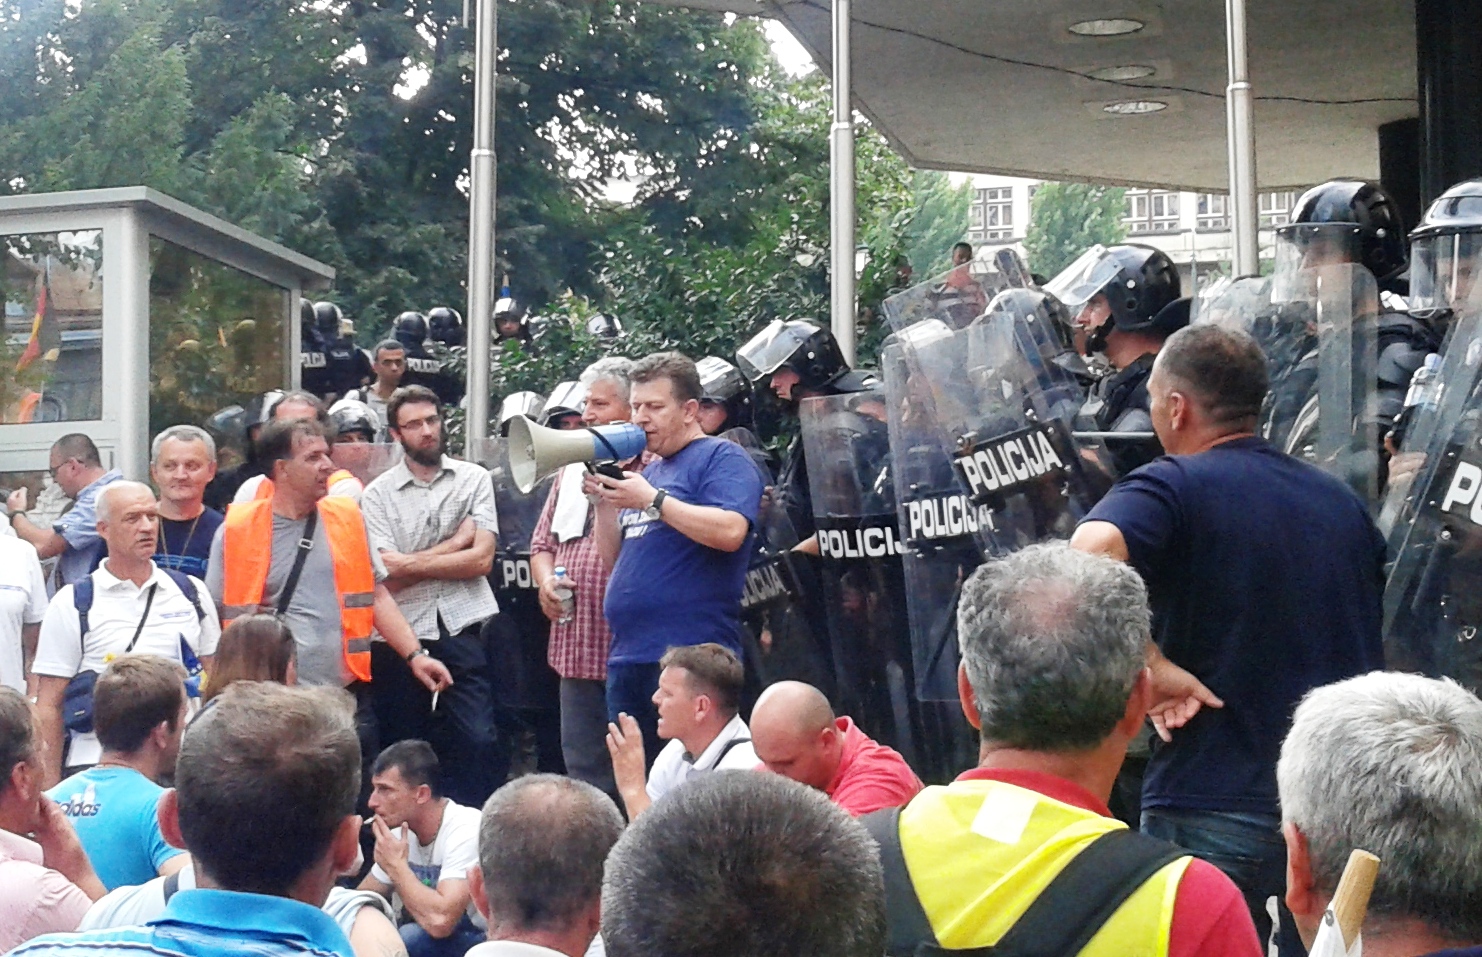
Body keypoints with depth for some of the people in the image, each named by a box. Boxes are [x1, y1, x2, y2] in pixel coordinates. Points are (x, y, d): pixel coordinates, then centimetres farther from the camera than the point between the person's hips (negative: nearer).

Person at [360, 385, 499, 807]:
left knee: (476, 740, -8)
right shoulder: (377, 495, 5)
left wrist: (412, 563, -6)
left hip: (460, 628, -1)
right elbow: (386, 575, -7)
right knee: (404, 748, 7)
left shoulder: (473, 479, 6)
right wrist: (455, 543, -5)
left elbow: (482, 559, -4)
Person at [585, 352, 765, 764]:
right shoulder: (645, 472, 22)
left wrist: (652, 500, -15)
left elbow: (730, 532, -19)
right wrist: (605, 501, 7)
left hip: (689, 658, -8)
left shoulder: (722, 458, -1)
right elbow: (615, 561, 22)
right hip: (627, 659, 9)